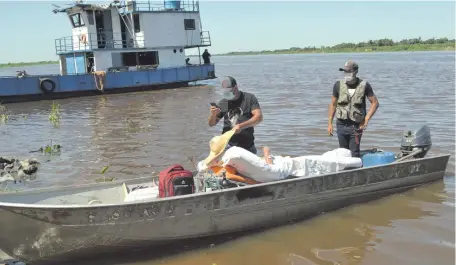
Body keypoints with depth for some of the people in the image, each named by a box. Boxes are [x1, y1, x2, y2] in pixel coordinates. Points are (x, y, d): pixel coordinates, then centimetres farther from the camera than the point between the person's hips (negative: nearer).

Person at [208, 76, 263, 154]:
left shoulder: (249, 98, -1)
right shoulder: (223, 102, 8)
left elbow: (259, 117, -12)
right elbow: (211, 124, 12)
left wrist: (241, 126, -24)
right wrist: (213, 114, -11)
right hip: (228, 146, 1)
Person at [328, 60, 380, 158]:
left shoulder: (364, 85, -5)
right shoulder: (338, 85, 1)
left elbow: (375, 103, 0)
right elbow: (333, 104, 8)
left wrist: (366, 120, -9)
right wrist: (330, 123, 4)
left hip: (356, 125, -2)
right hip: (341, 124, 3)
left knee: (354, 153, -6)